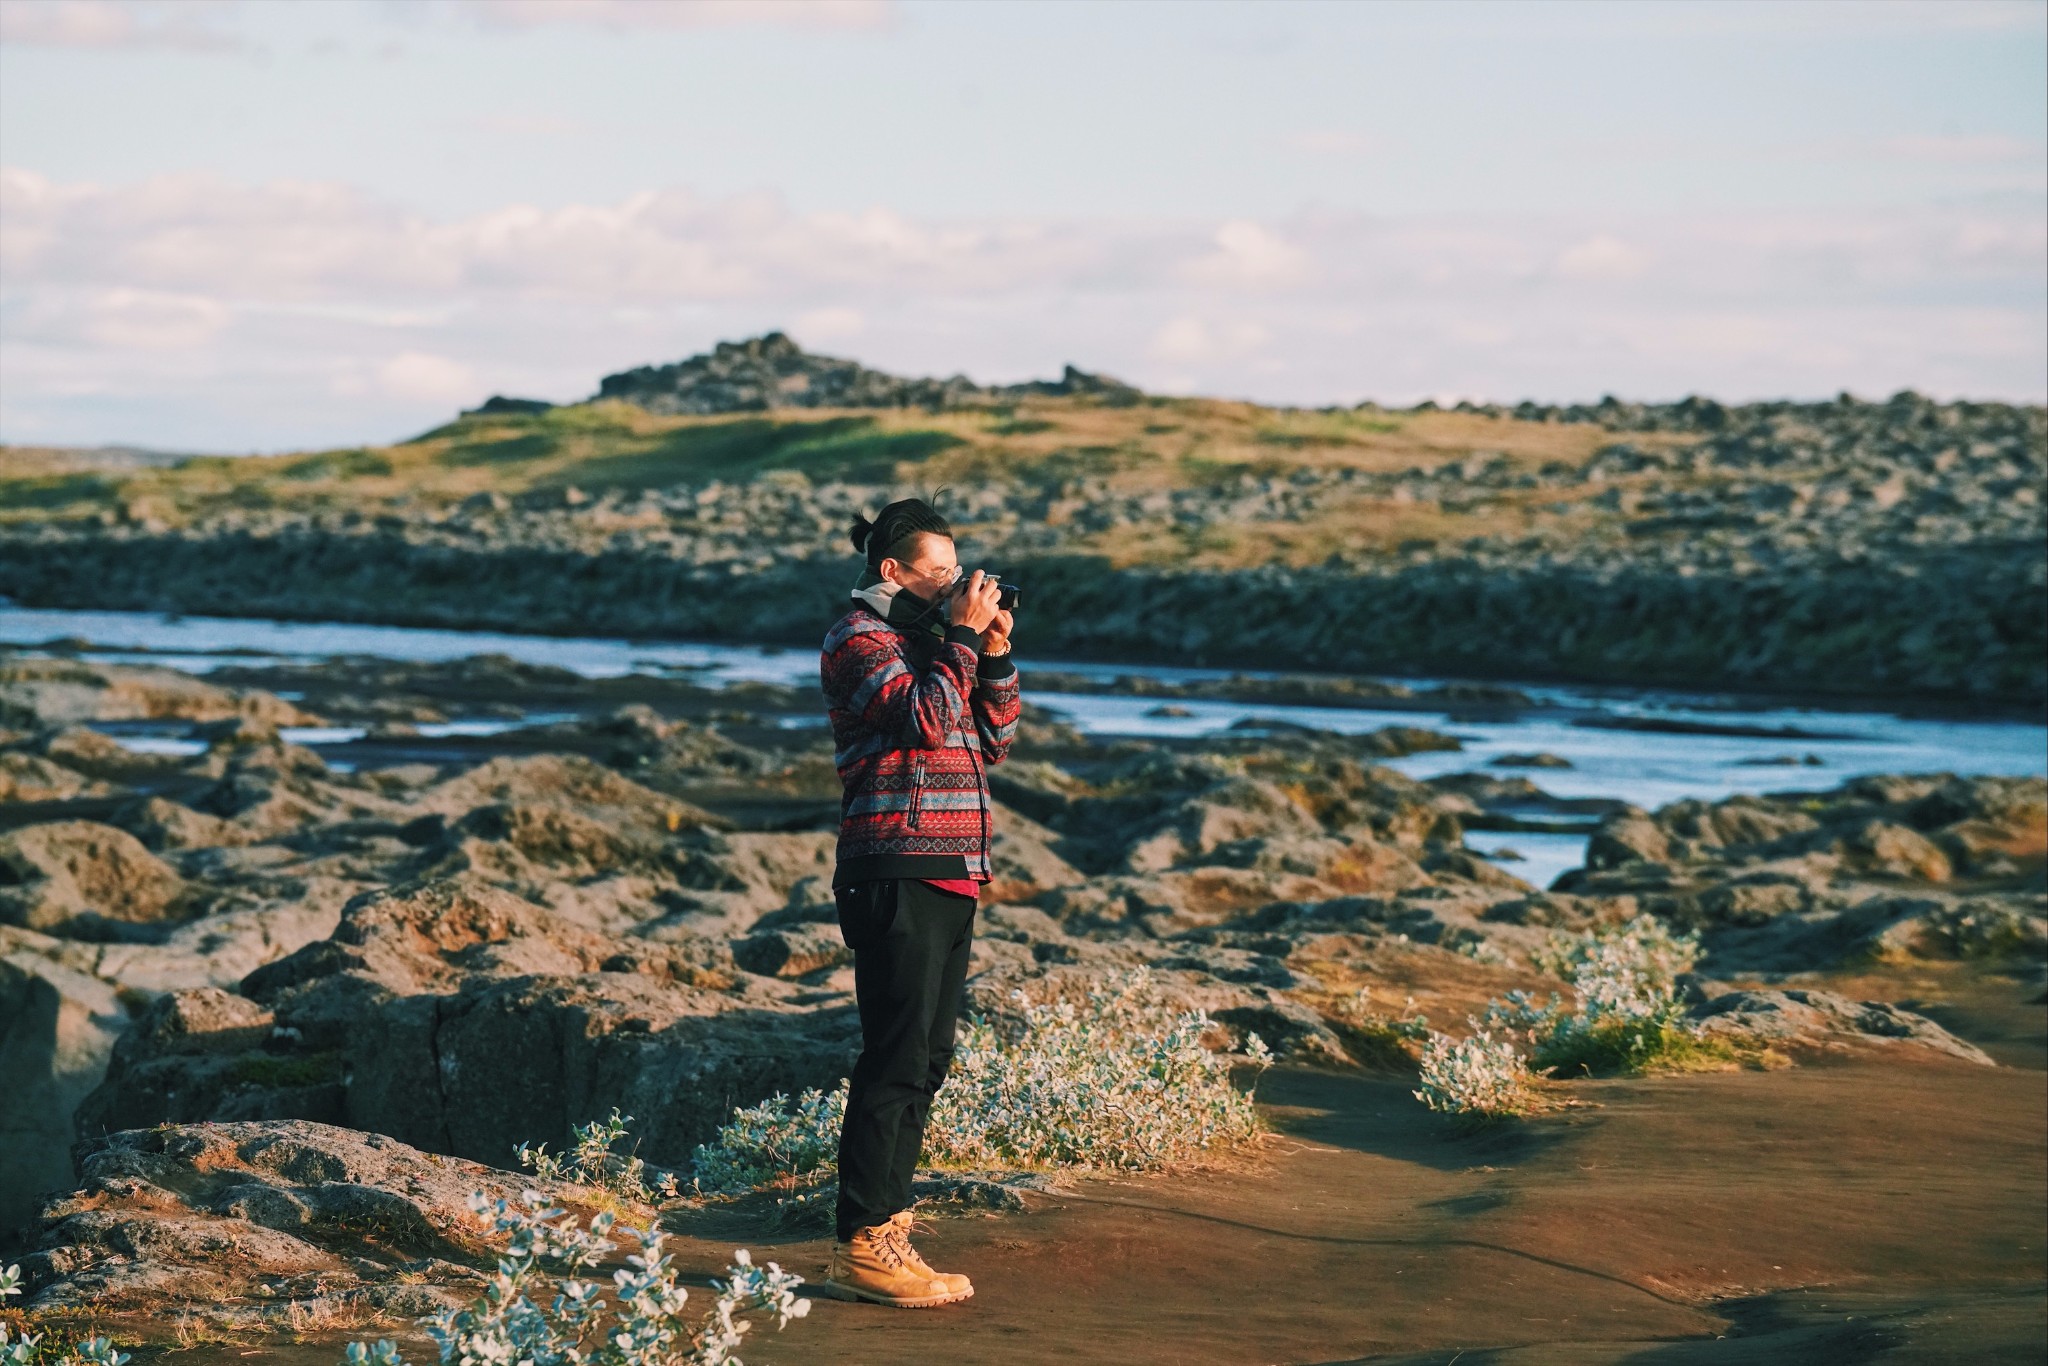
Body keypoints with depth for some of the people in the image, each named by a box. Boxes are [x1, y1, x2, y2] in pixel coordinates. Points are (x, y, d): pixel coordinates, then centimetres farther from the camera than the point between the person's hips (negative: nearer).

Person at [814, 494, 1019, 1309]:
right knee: (898, 1059, -11)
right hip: (898, 878, -9)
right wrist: (963, 638, -13)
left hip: (947, 881, 10)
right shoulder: (860, 640, -6)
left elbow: (990, 743, 18)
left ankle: (882, 1224, 18)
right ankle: (861, 1246, -8)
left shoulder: (931, 642, 20)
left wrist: (995, 654, 8)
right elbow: (927, 722, -21)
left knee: (926, 1058, 11)